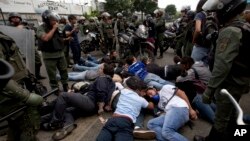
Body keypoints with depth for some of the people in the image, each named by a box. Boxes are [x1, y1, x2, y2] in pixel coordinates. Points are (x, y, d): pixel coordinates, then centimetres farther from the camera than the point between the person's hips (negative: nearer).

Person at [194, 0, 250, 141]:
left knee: (221, 117, 8)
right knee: (231, 113, 26)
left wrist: (210, 89, -26)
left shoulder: (230, 32, -24)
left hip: (229, 84, -9)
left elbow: (222, 65, -30)